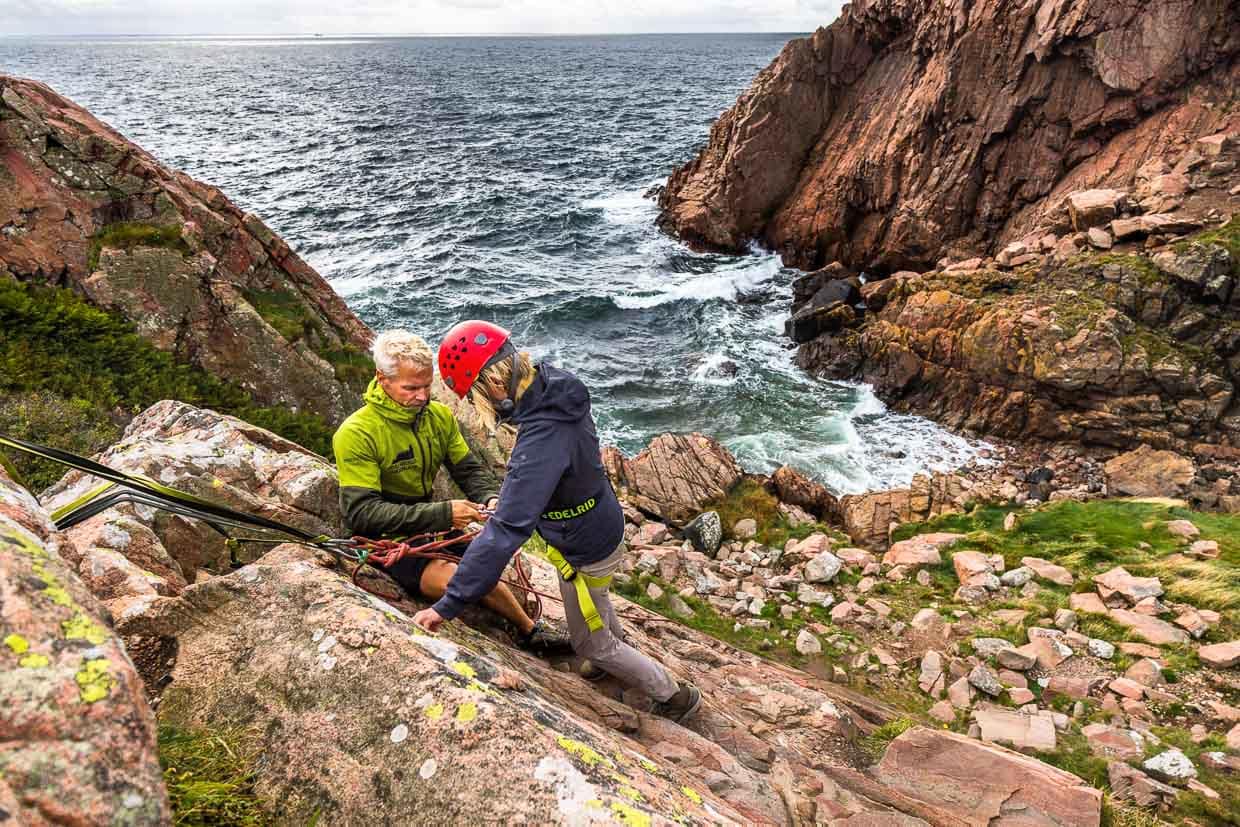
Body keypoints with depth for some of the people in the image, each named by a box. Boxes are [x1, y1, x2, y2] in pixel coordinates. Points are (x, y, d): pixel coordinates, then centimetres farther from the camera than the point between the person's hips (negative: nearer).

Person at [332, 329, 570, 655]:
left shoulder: (439, 416, -1)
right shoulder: (356, 434, -20)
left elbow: (470, 470, 6)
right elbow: (362, 514, -24)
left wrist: (490, 498, -19)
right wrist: (441, 514, -31)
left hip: (430, 529, 6)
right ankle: (530, 631, -4)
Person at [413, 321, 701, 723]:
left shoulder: (541, 440, -41)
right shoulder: (555, 384, -14)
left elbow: (506, 531, -43)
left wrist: (449, 605, -38)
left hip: (586, 552, -8)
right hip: (601, 525, 8)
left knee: (592, 644, 18)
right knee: (594, 604, 36)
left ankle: (676, 696, 36)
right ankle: (620, 648, 64)